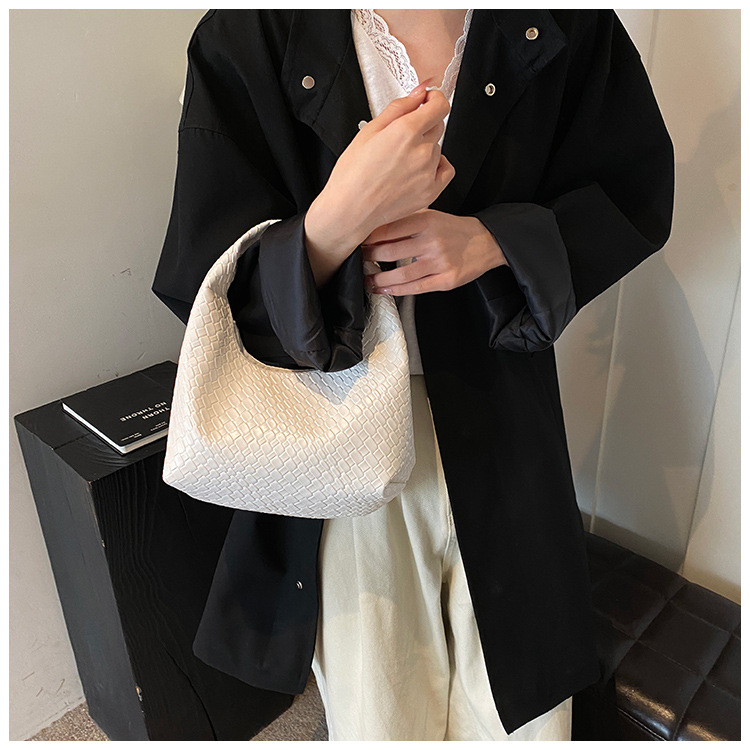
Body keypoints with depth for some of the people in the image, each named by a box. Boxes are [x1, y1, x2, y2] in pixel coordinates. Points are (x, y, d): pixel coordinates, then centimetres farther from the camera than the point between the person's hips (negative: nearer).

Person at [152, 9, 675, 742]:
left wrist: (491, 238, -14)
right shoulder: (245, 39, -9)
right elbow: (205, 290, -8)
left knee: (524, 719, 14)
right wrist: (341, 214, -29)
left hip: (498, 445, 2)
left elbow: (634, 196, 6)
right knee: (376, 719, 14)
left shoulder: (568, 25, -3)